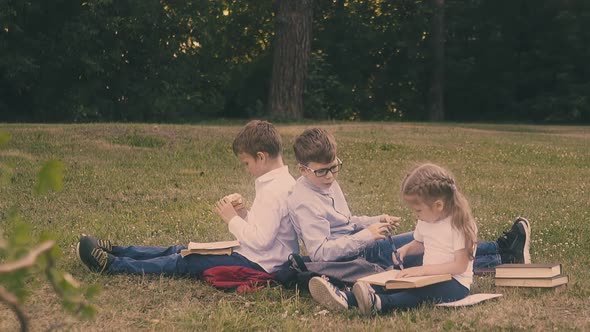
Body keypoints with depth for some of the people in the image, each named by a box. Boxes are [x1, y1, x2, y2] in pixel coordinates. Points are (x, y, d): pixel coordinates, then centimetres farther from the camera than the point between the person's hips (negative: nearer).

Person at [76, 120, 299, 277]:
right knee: (180, 251, 11)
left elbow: (260, 240, -29)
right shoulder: (282, 182, 9)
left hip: (257, 263, -10)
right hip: (255, 257, 10)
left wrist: (232, 219, -16)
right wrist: (243, 215, 1)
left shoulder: (274, 191, -24)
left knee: (183, 262, -5)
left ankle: (113, 265, 0)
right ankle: (115, 252, 17)